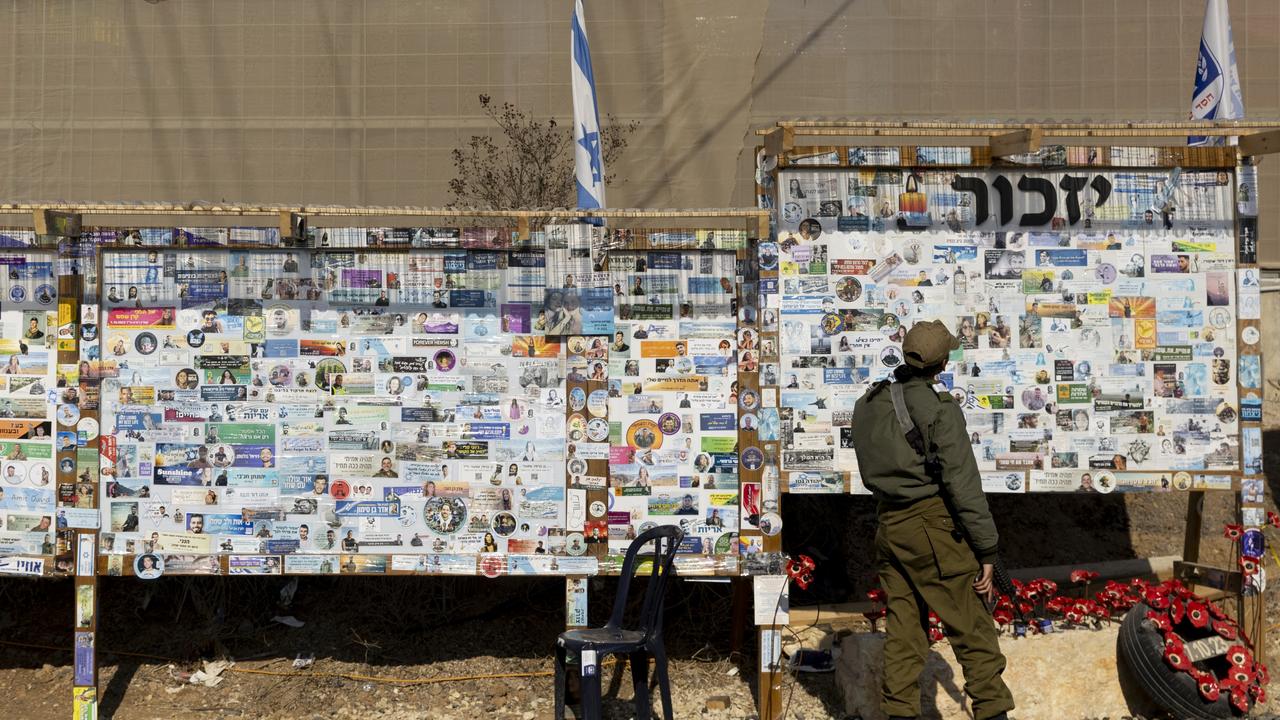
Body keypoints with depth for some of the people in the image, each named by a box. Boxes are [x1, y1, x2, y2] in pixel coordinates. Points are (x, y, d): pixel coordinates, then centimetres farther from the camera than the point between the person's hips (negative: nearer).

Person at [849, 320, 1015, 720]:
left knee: (903, 628, 11)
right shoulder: (939, 409, -12)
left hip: (888, 527, 7)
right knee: (972, 628, 0)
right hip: (932, 524, -7)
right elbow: (963, 485, -13)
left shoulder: (868, 404, 9)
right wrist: (988, 550, -10)